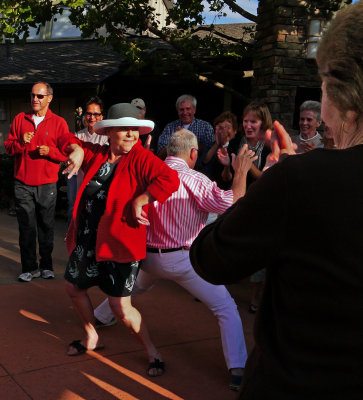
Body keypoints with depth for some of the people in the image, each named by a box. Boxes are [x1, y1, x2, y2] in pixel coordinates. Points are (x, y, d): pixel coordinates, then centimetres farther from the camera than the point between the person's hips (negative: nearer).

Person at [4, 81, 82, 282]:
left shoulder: (58, 123, 4)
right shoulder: (20, 119, 10)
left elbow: (68, 151, 1)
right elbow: (8, 147, 10)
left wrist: (50, 151, -15)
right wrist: (20, 143, -10)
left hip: (47, 184, -1)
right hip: (23, 184, 1)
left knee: (46, 226, 4)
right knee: (26, 226, 1)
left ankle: (46, 265, 17)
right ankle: (29, 267, 10)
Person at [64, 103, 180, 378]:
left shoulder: (141, 158, -15)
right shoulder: (96, 155, 2)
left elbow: (170, 179, -30)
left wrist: (139, 201, -26)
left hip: (120, 242, -7)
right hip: (87, 240, 7)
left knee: (121, 308, -5)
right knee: (74, 287, 22)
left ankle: (151, 351, 19)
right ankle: (91, 338, 45)